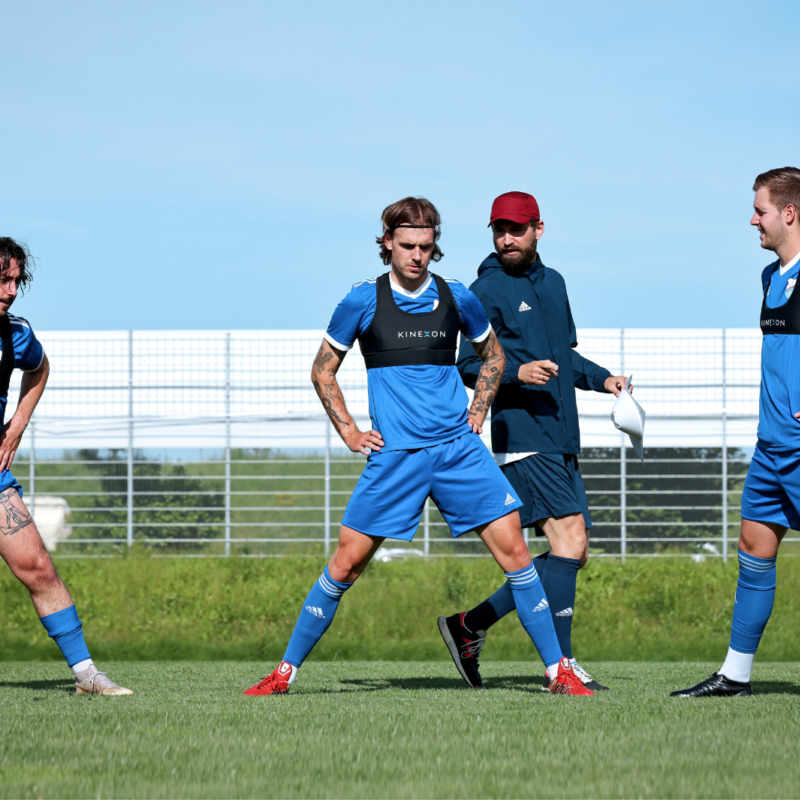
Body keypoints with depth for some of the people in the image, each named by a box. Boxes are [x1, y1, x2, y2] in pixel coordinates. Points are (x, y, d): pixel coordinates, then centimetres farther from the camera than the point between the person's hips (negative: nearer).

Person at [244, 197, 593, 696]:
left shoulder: (457, 298, 5)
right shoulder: (364, 301, 0)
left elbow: (493, 355, 24)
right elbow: (323, 372, 11)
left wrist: (478, 412, 12)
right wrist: (349, 432, 3)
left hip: (458, 447, 2)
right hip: (393, 453, -2)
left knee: (513, 549, -7)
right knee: (346, 563, -4)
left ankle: (558, 670, 1)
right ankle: (287, 671, 8)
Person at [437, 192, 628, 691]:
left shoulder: (553, 283, 19)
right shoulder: (487, 290, -4)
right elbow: (468, 366, -8)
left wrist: (602, 379, 15)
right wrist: (516, 372, -23)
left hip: (561, 441, 8)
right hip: (521, 437, -8)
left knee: (575, 553, 7)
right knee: (570, 536, -17)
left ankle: (470, 625, 15)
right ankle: (561, 661, -15)